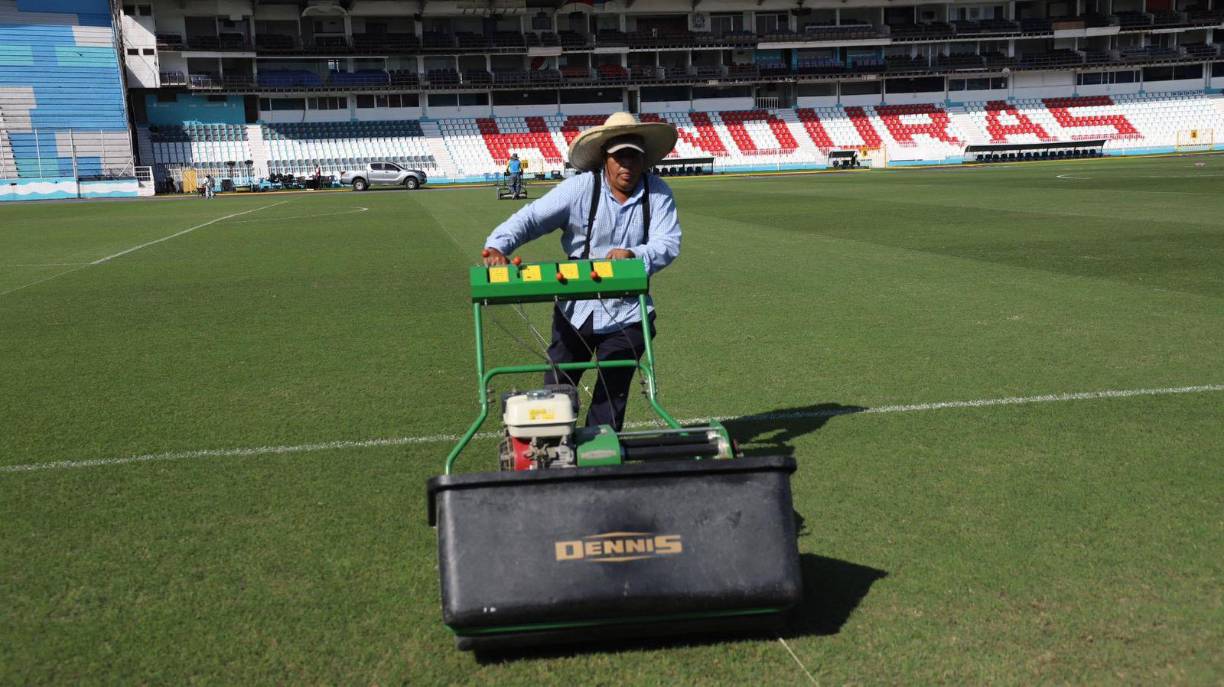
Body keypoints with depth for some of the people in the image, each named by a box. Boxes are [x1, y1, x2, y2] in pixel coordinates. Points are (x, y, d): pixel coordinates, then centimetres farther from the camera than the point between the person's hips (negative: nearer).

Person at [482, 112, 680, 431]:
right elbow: (530, 218, -13)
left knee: (612, 395, 8)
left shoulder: (658, 193, -5)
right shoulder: (579, 189, -9)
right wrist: (497, 246, -31)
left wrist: (634, 255, -35)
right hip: (576, 308, 0)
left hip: (627, 312, 0)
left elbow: (668, 243, -14)